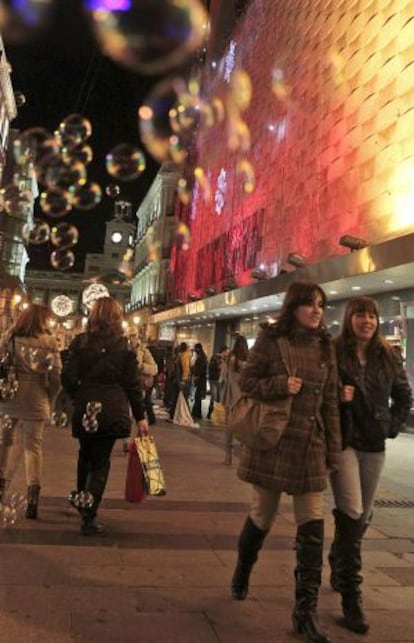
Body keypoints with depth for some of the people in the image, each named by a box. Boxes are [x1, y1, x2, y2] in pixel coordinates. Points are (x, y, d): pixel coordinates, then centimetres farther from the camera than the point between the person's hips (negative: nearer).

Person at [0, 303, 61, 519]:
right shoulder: (48, 342, -2)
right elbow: (56, 375, -4)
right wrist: (50, 401, 7)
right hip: (35, 399, -2)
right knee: (34, 446, 6)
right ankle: (32, 500, 6)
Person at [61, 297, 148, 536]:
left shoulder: (80, 342, -2)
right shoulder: (125, 346, -4)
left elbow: (68, 378, -7)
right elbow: (133, 384, -4)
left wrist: (79, 397, 13)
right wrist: (141, 417, 2)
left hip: (86, 409, 2)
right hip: (113, 411, -1)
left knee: (85, 456, 23)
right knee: (101, 461, 7)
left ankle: (81, 501, 37)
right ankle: (89, 516, 4)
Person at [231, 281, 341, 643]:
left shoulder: (325, 347, 6)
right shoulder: (271, 340, -5)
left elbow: (330, 400, 8)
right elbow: (247, 381, -2)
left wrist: (333, 448, 6)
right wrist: (281, 385, -18)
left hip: (310, 446, 3)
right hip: (272, 442, -3)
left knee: (313, 526, -1)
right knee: (262, 516, 13)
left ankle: (306, 612, 11)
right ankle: (241, 575, 44)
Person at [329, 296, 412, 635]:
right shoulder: (332, 352, -8)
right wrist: (335, 397, -20)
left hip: (374, 445, 5)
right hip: (342, 441, -5)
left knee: (362, 516, 15)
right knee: (351, 514, -11)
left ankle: (339, 572, 38)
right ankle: (351, 595, 1)